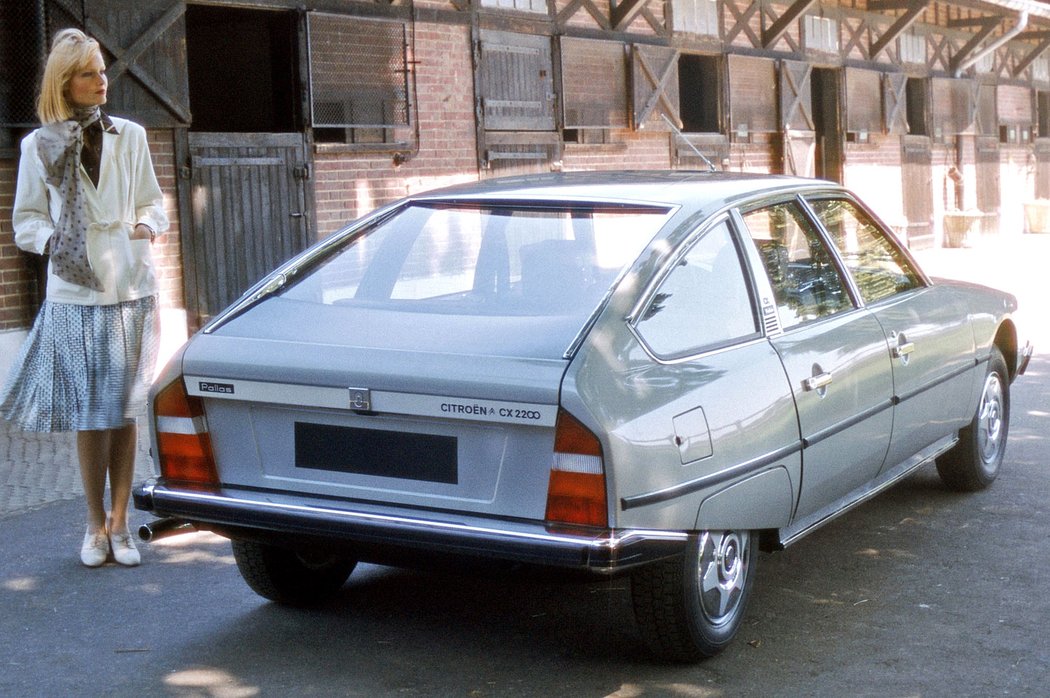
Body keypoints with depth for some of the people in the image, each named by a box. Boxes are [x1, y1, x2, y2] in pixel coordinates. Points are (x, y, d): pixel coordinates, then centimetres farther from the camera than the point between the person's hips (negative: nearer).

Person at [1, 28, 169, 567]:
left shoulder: (130, 136, 6)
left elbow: (152, 203, 14)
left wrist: (148, 226, -7)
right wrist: (50, 240, -12)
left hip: (131, 289, 2)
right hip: (74, 294, -1)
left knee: (125, 411, 4)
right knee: (89, 414, -1)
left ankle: (119, 523, 13)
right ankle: (96, 524, 14)